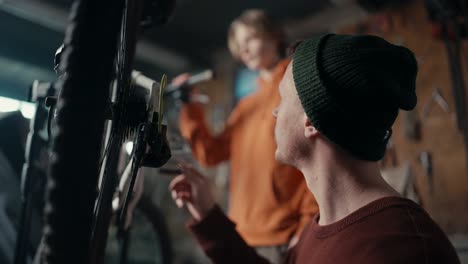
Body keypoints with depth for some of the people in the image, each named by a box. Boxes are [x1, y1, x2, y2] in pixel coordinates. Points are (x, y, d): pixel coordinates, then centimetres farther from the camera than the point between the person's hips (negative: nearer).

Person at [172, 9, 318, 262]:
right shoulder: (245, 105, 19)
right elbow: (211, 153, 14)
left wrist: (307, 228, -16)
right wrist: (189, 106, 7)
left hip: (282, 237, -6)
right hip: (242, 236, 7)